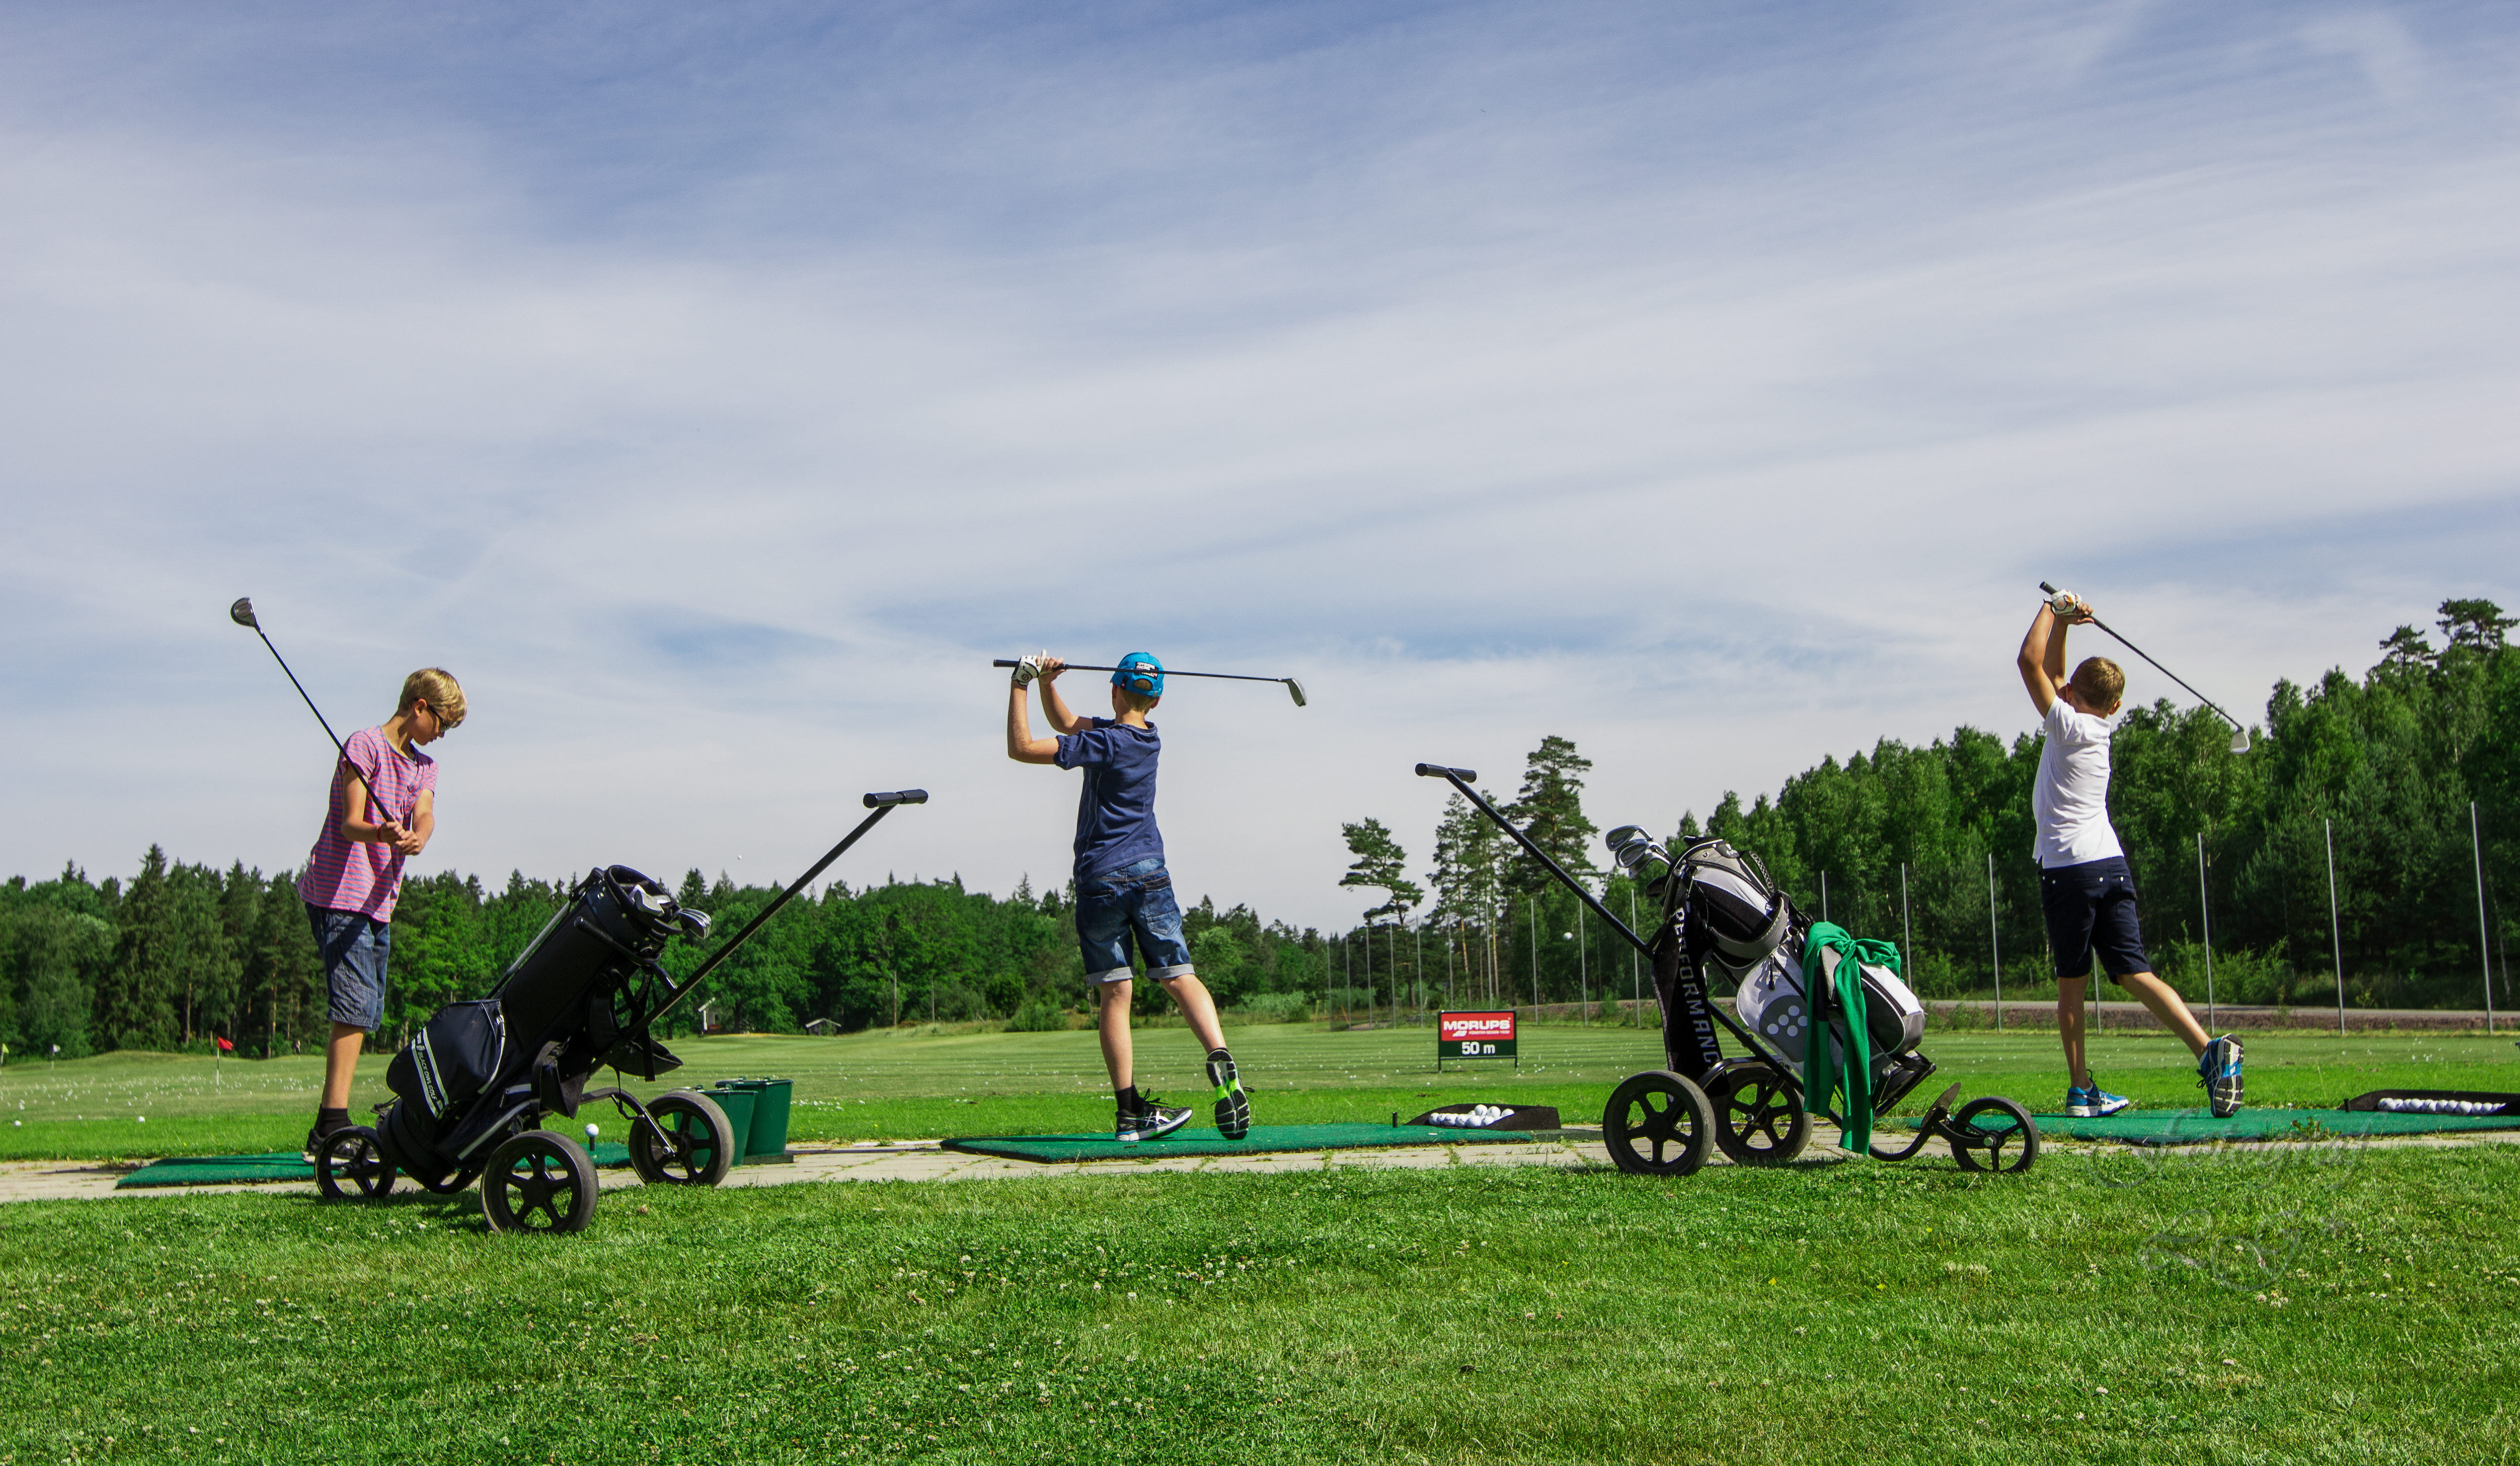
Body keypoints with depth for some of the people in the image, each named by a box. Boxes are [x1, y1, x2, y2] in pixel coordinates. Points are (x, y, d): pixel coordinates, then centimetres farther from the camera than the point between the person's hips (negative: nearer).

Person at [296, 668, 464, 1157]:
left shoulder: (424, 766, 18)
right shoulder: (366, 744, -5)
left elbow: (425, 816, -3)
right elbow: (350, 822, -15)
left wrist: (417, 838, -26)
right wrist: (380, 833, -37)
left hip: (380, 902, 8)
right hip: (340, 894, -8)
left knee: (364, 1015, 9)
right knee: (355, 1008, -17)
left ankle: (328, 1129, 14)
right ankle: (333, 1123, -19)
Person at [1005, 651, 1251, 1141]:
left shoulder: (1106, 743, -11)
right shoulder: (1146, 737, 11)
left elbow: (1021, 747, -13)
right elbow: (1066, 724, 21)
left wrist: (1021, 685, -5)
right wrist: (1047, 684, 9)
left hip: (1098, 881, -5)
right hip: (1148, 875, 5)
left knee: (1113, 995, -1)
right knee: (1181, 978, 1)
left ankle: (1130, 1112, -2)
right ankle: (1220, 1057, -23)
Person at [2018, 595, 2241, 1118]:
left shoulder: (2069, 724, -6)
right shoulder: (2098, 727, 14)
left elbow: (2031, 663, -6)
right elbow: (2052, 674, 27)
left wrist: (2053, 611, 6)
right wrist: (2063, 623, 19)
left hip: (2068, 869, -6)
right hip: (2111, 865, 6)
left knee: (2071, 984, 3)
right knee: (2135, 974, -1)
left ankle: (2081, 1089, 5)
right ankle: (2209, 1048, -17)